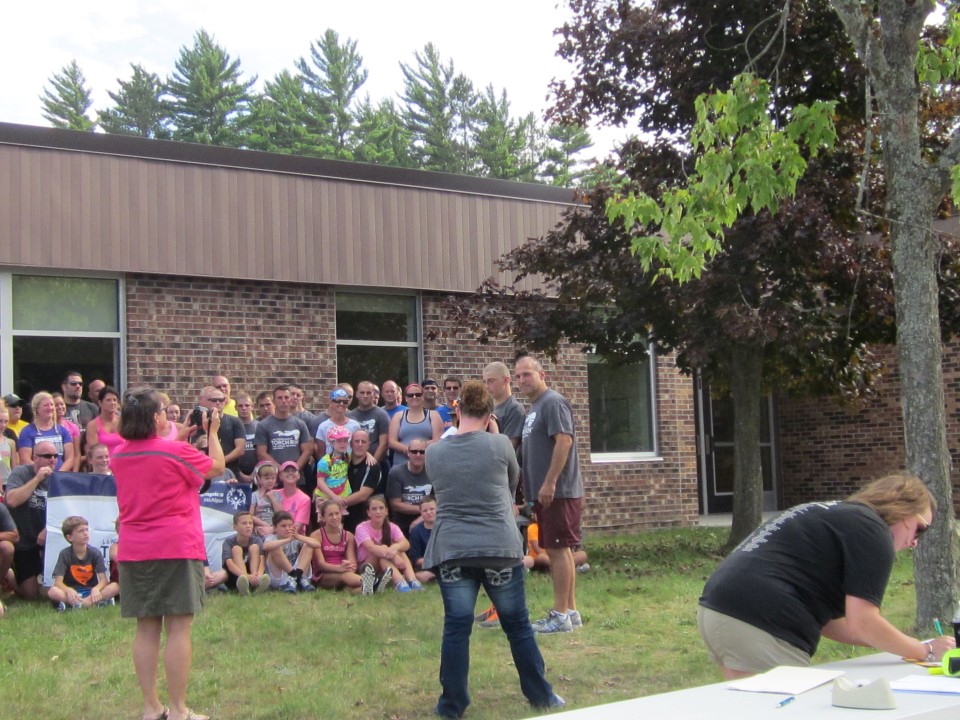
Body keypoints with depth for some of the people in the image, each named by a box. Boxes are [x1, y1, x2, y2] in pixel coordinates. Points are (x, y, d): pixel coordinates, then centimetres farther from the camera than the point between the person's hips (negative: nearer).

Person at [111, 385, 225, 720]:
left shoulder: (118, 456, 6)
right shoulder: (176, 451, -11)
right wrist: (213, 433, 19)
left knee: (146, 628, 9)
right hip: (176, 548, -5)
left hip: (133, 551, 6)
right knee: (178, 627, -1)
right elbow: (217, 467, 5)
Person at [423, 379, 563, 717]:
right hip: (499, 548, -1)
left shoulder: (433, 452, 2)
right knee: (518, 625, 11)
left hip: (451, 551, 1)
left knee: (456, 628, 6)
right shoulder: (500, 445, -3)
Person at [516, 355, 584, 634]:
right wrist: (532, 488, 18)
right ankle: (571, 611, 19)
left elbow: (564, 440, -21)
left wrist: (550, 483, -23)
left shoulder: (553, 402, -11)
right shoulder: (534, 407, 19)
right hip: (544, 493, 10)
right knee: (558, 550, 12)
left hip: (558, 492, -10)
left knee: (558, 549, -7)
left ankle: (561, 616, -4)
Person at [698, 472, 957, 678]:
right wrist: (926, 651, 6)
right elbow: (861, 623, -9)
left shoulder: (833, 514, 25)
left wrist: (900, 645, 23)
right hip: (758, 624, -10)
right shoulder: (872, 531, -2)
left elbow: (825, 619, 24)